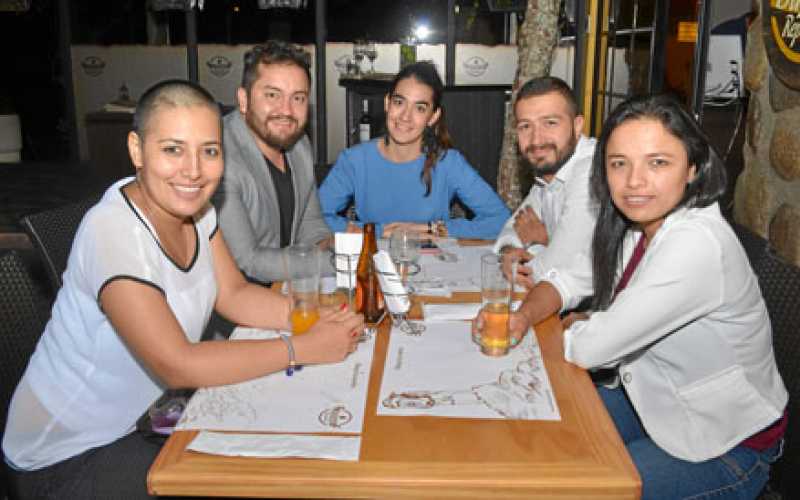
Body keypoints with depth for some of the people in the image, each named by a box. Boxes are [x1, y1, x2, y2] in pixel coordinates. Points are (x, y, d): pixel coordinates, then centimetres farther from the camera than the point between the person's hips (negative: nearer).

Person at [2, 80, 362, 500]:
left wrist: (316, 319, -17)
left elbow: (234, 294, 0)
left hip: (145, 415, 7)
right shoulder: (114, 232, -30)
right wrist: (305, 349, -27)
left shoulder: (194, 207, -7)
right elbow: (179, 365, -31)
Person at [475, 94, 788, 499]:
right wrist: (523, 317, -17)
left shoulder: (695, 246, -33)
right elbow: (568, 281, 4)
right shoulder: (640, 225, -5)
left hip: (727, 449, -7)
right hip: (660, 403, 8)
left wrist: (573, 329, -7)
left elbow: (589, 349, -30)